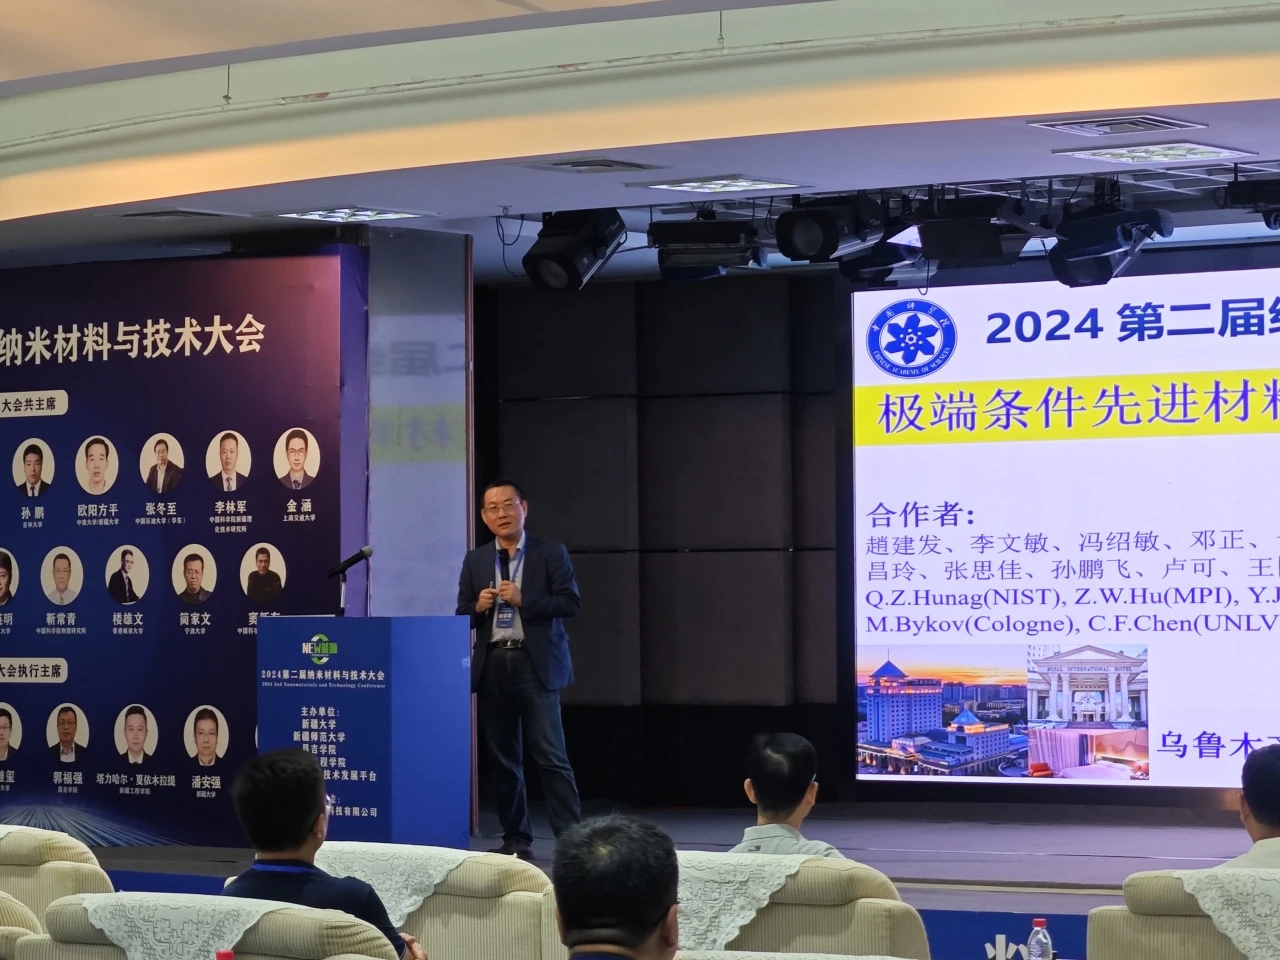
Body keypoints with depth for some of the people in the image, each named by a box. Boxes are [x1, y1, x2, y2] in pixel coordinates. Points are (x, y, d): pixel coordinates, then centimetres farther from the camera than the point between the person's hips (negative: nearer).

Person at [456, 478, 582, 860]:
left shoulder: (550, 553, 3)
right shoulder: (475, 561, 13)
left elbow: (570, 602, -5)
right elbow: (463, 615, 14)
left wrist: (522, 599, -14)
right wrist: (478, 606, -8)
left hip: (536, 664, -4)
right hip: (492, 666, 4)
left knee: (550, 755, -10)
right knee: (503, 758, 6)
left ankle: (570, 838, -10)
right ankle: (516, 839, 13)